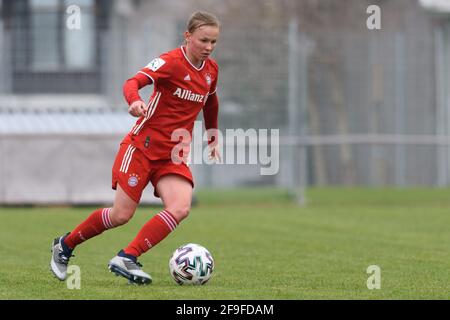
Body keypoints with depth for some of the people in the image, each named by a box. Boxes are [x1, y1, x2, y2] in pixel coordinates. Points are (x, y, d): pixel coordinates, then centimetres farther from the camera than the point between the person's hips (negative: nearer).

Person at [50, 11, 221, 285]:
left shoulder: (211, 70, 6)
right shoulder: (171, 61, -14)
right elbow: (134, 82, -29)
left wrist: (212, 139, 32)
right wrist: (135, 101, -50)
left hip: (174, 155, 6)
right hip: (143, 146, -6)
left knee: (180, 208, -20)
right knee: (122, 214, -5)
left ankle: (126, 259, -17)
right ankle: (65, 246, 19)